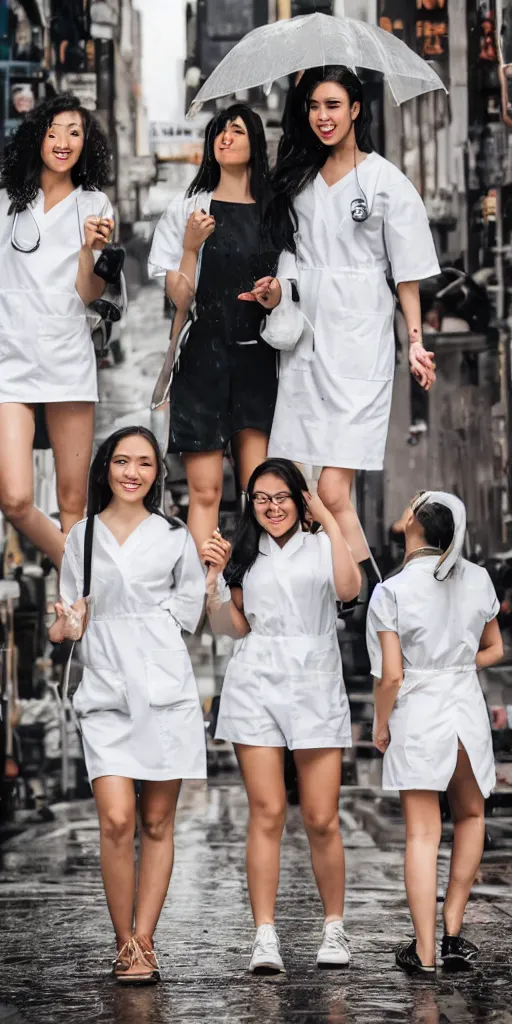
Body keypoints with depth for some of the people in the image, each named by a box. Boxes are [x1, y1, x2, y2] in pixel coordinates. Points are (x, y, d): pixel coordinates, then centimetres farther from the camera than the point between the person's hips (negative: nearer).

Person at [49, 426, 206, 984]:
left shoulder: (174, 536, 8)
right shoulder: (81, 536, 11)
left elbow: (188, 605, 13)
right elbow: (69, 615, 15)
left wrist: (141, 624, 0)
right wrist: (64, 627, -6)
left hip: (164, 687, 0)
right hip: (105, 692, 0)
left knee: (157, 823, 2)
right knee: (116, 820, -13)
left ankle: (143, 943, 7)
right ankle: (124, 942, -1)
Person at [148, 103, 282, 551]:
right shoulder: (187, 209, 6)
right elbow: (181, 299, 0)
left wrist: (277, 297, -3)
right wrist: (190, 248, -14)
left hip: (256, 358, 2)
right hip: (203, 357, -2)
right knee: (205, 489, -5)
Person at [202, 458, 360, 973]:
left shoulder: (322, 546, 7)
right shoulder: (246, 555, 16)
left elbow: (348, 588, -13)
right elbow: (230, 626, 16)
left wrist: (328, 520, -7)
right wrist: (212, 578, 2)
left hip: (316, 685, -2)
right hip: (255, 685, 2)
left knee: (321, 819, -3)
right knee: (266, 813, -5)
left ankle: (334, 928, 12)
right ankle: (265, 936, -5)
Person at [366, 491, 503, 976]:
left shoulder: (392, 591, -12)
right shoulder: (477, 580, 0)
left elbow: (391, 675, -13)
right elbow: (494, 650, 11)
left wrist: (380, 726, 1)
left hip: (417, 716, -3)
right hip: (467, 709, 3)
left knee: (422, 834, 0)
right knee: (470, 816, 22)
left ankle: (424, 952, 0)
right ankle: (453, 934, 20)